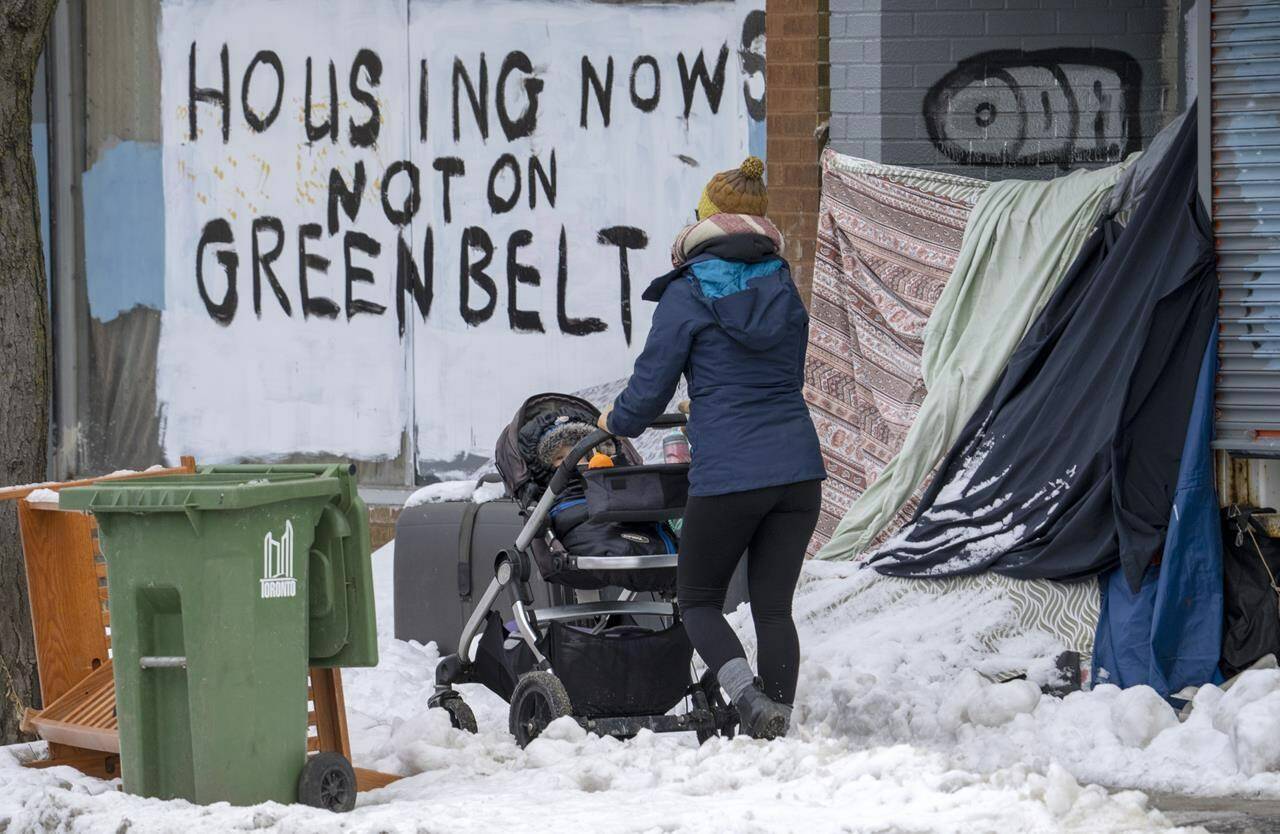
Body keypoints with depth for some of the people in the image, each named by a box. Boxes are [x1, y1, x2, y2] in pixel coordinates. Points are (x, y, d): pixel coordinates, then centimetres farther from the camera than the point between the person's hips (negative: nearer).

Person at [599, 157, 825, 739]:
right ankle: (776, 728, 5)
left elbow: (651, 386, -2)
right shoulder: (783, 287, 11)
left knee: (699, 601, 9)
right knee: (774, 607, 10)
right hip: (798, 467, 5)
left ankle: (749, 696, -14)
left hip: (727, 475, -5)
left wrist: (616, 423, 20)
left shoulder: (689, 292, -5)